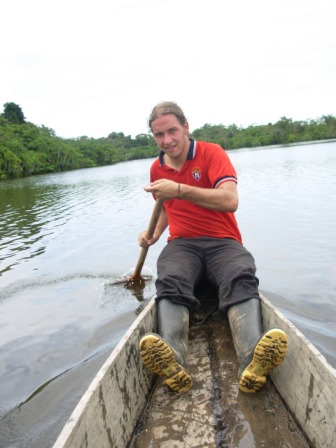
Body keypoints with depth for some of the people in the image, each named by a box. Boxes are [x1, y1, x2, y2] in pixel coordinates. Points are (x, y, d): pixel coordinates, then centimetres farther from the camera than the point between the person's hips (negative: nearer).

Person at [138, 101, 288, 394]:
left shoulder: (211, 153, -1)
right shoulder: (157, 169, 15)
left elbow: (231, 200, -18)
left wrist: (179, 189, -24)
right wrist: (154, 234, 12)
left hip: (222, 242, -2)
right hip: (182, 244, 3)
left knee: (241, 278, -35)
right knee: (170, 282, -32)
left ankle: (252, 364, -56)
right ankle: (174, 365, -54)